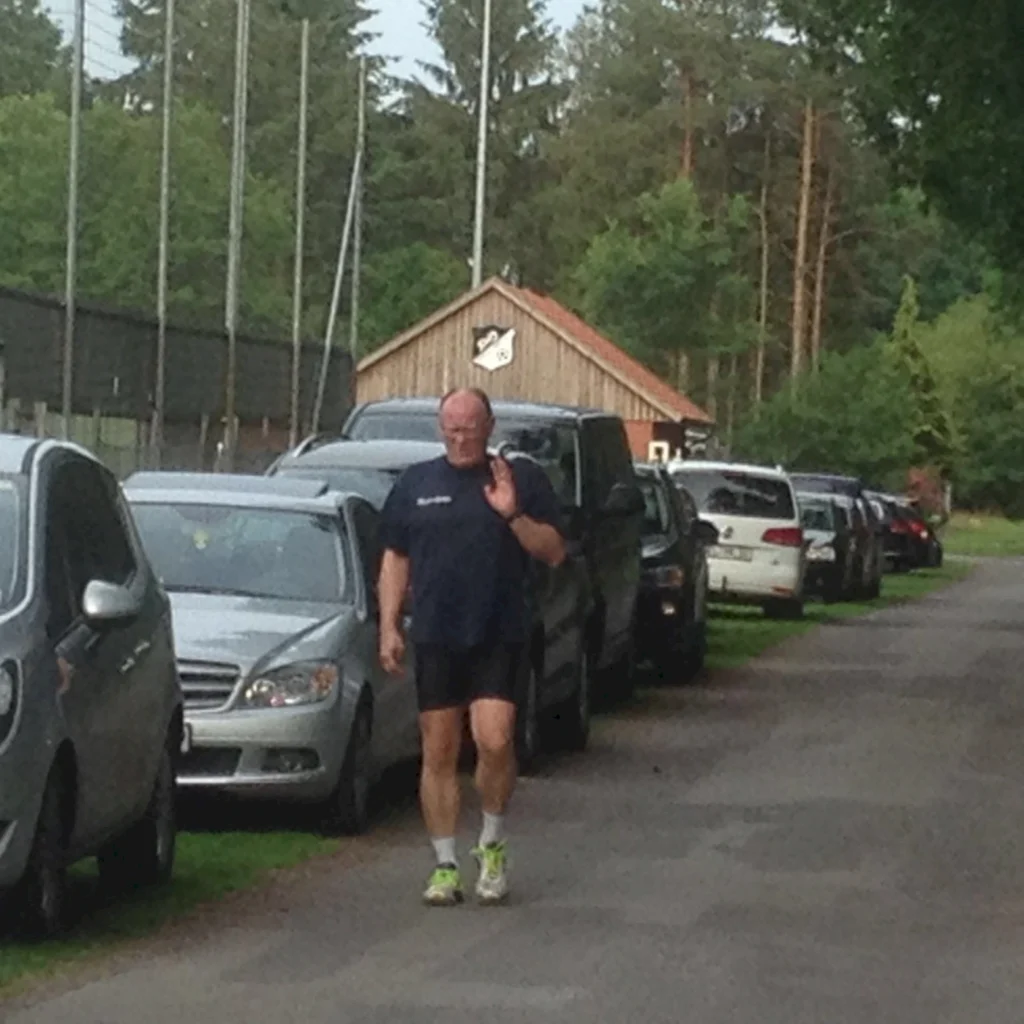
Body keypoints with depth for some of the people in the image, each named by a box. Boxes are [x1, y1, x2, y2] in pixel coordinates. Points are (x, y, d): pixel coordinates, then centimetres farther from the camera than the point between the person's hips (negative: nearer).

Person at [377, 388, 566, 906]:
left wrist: (513, 516, -14)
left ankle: (493, 843, 5)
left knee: (494, 741, -17)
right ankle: (445, 865, 13)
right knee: (439, 755, 4)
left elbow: (554, 553, 2)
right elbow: (395, 559, 14)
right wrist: (388, 626, 5)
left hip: (499, 637, -2)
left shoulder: (522, 478, 5)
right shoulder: (416, 484, 12)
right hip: (435, 640, 2)